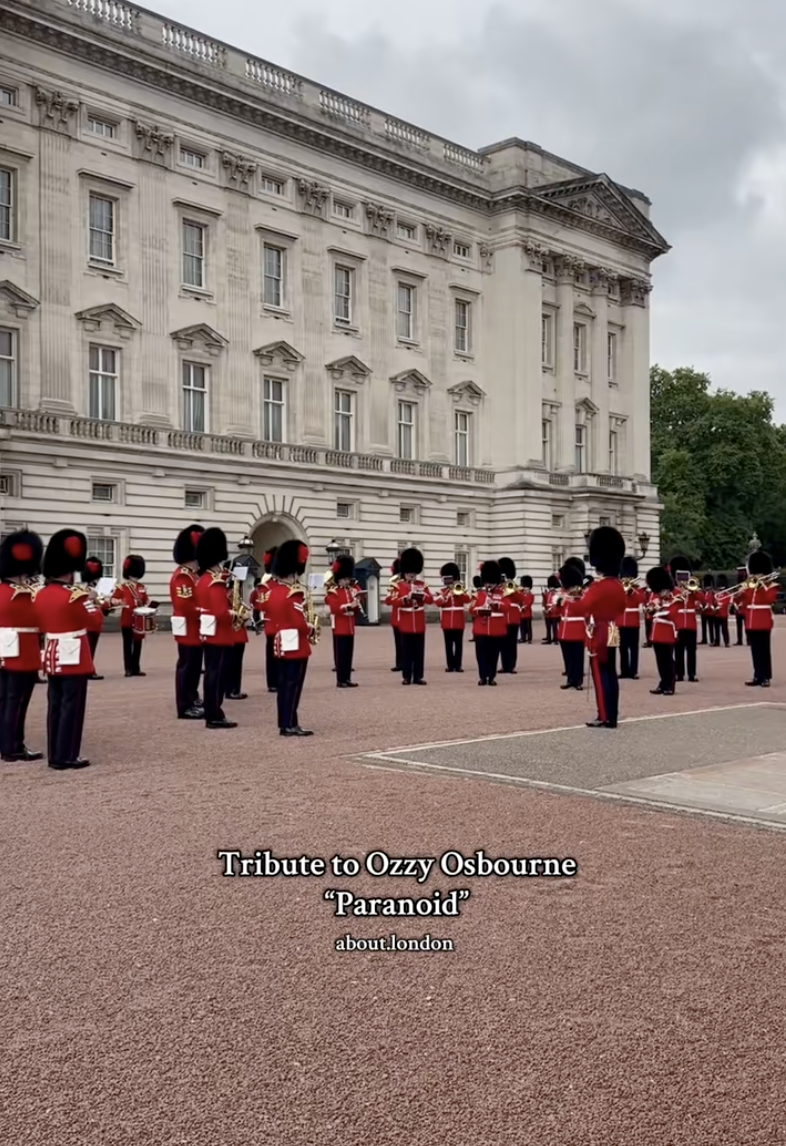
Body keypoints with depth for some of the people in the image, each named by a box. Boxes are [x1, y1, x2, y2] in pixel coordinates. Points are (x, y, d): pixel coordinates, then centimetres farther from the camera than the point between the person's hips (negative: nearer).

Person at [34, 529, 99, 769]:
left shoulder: (41, 595, 5)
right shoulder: (75, 596, -18)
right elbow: (94, 621, -8)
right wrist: (88, 600, 3)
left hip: (52, 657, 8)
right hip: (74, 658, -8)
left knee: (55, 706, 12)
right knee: (71, 707, -2)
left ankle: (54, 754, 17)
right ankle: (66, 757, 1)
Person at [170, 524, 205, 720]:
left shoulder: (194, 575, 17)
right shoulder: (182, 576, -16)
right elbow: (185, 606, -24)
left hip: (196, 630, 10)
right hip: (188, 629, -10)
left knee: (194, 666, 15)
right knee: (187, 666, -6)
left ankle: (193, 701, 23)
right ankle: (186, 707, -2)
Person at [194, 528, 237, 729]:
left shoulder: (202, 580, 12)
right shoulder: (216, 583, -19)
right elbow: (221, 613, -26)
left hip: (209, 633, 10)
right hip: (220, 635, -10)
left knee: (211, 673, 13)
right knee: (217, 674, -6)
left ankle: (211, 713, 18)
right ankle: (215, 716, -3)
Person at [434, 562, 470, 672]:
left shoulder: (460, 589, 8)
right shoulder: (442, 591, 7)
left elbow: (467, 600, -9)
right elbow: (437, 602, -9)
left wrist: (459, 591, -17)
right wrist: (448, 594, -18)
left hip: (459, 622, 0)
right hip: (447, 622, 0)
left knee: (458, 644, 1)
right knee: (448, 645, 2)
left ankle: (458, 665, 4)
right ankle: (450, 665, 5)